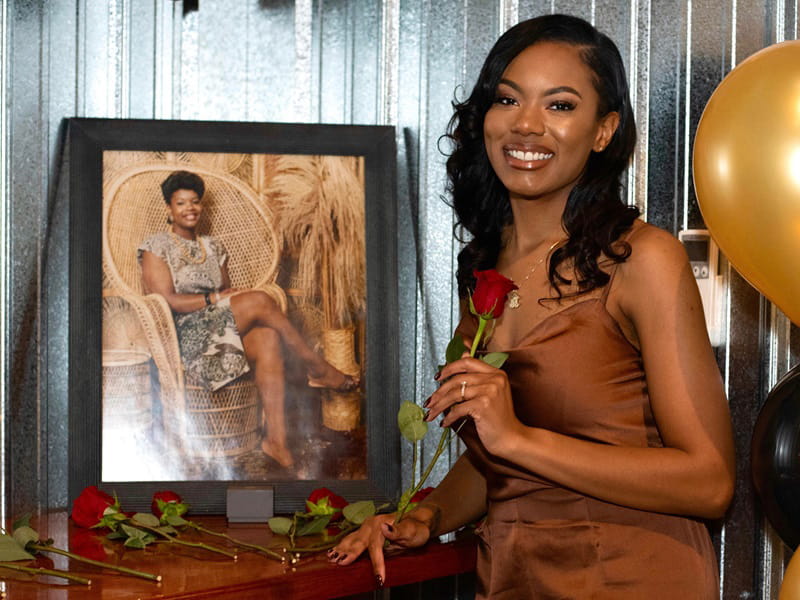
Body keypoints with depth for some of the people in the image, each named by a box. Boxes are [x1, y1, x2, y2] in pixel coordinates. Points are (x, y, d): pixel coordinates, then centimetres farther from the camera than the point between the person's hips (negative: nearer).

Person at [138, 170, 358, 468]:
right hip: (184, 339, -6)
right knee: (259, 301, -25)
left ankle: (276, 436, -36)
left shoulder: (213, 248, 22)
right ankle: (317, 368, -11)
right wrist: (215, 298, -14)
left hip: (221, 331, 6)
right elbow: (167, 301, -9)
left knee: (267, 336, -29)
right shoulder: (156, 248, 3)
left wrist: (229, 296, -5)